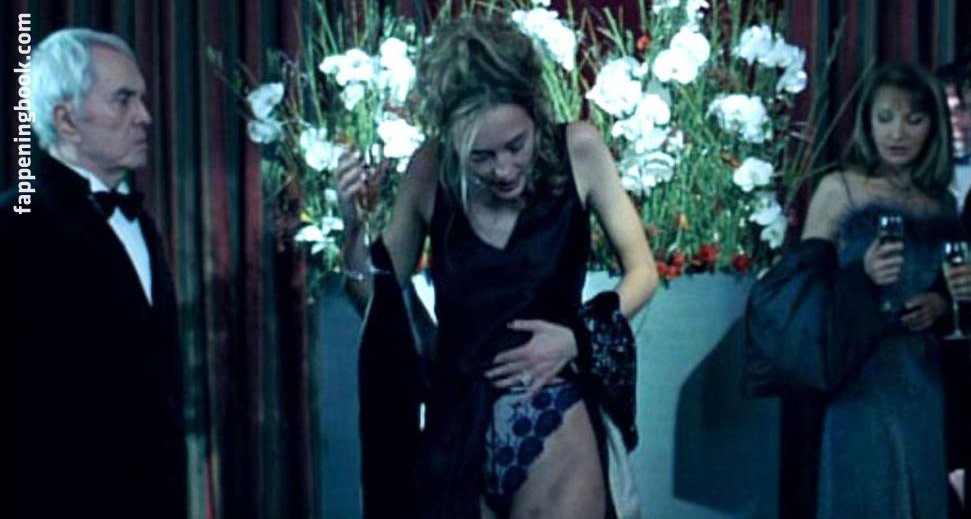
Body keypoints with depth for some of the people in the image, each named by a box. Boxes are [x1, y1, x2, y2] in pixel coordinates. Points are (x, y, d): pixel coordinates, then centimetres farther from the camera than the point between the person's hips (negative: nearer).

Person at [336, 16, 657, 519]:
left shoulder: (578, 149, -8)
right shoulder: (431, 171, -5)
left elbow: (641, 270, 0)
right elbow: (378, 300, 4)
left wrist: (579, 336, -15)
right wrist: (353, 226, -12)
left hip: (555, 425, -1)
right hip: (457, 425, 2)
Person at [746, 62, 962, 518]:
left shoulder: (944, 201, 11)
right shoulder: (839, 189, 0)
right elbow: (804, 283, -3)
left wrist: (943, 303, -1)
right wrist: (862, 276, -19)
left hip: (926, 374, 4)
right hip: (863, 375, -4)